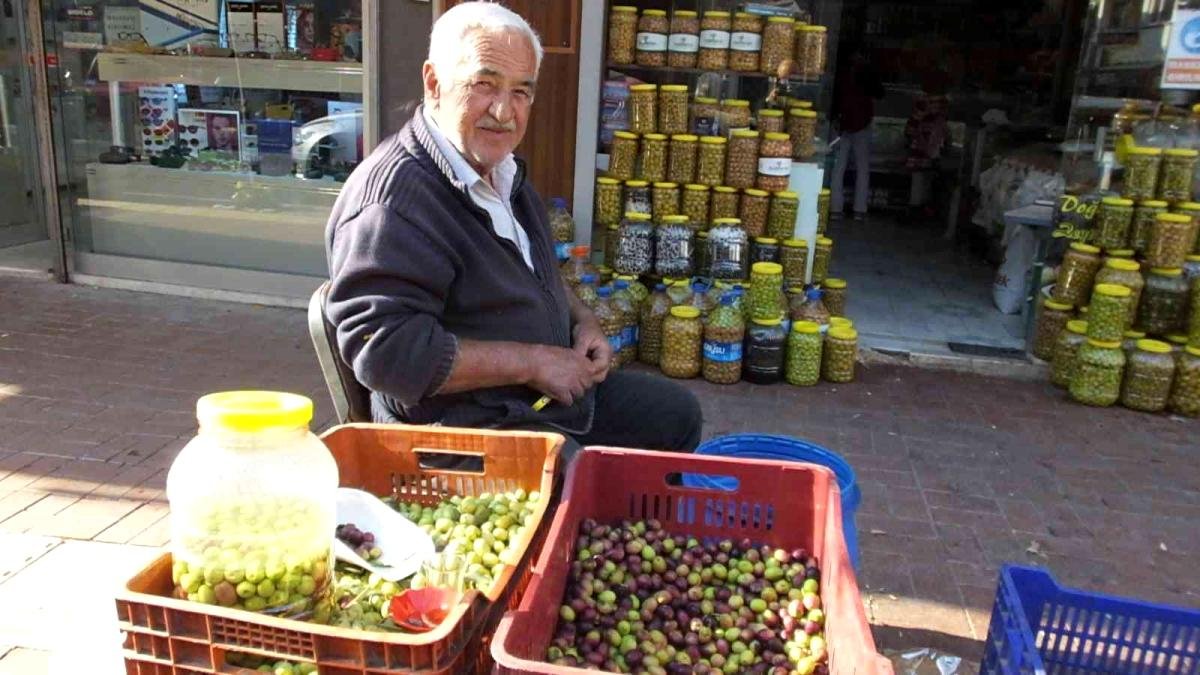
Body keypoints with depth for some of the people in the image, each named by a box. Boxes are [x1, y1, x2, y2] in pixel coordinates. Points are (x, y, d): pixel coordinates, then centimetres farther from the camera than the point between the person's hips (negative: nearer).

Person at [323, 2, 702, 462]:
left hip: (558, 386, 10)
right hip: (466, 427, -9)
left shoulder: (502, 173, 8)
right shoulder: (392, 196, -23)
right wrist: (531, 361, -24)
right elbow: (385, 349, -30)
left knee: (677, 415, 20)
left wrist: (581, 320, 4)